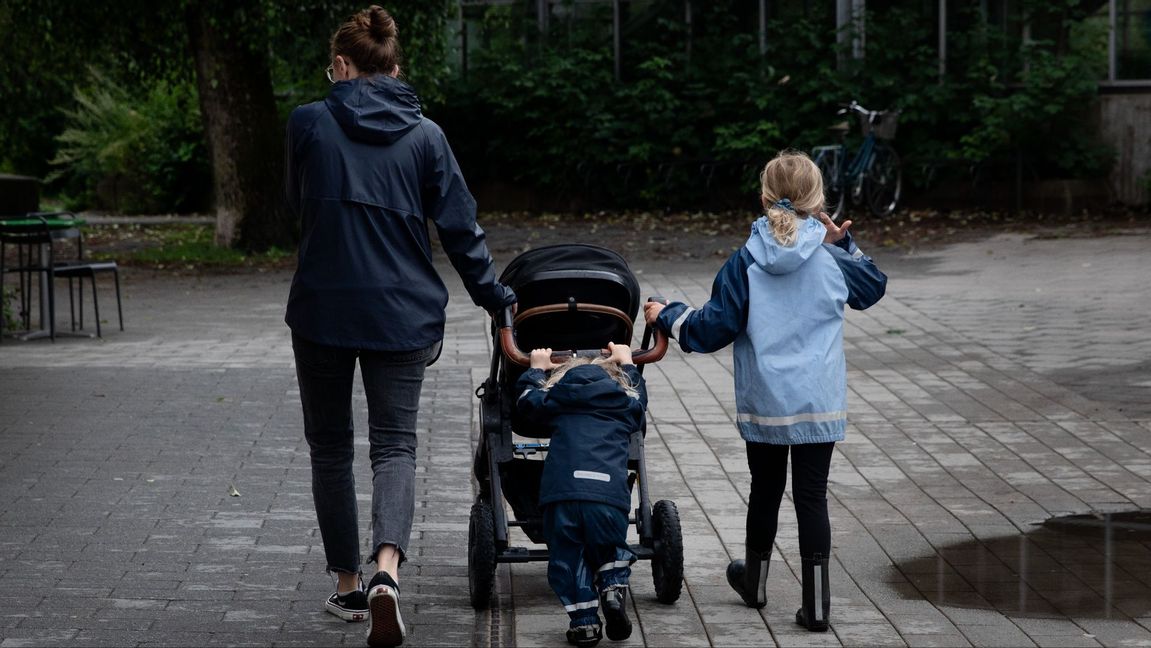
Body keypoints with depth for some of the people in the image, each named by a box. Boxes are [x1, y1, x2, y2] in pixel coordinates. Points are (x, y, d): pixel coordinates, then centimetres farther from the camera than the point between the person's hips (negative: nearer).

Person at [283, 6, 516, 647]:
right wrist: (496, 298, 11)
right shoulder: (425, 135, 0)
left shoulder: (309, 123, -3)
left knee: (330, 448, 14)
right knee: (395, 443, 3)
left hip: (323, 310, -1)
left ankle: (348, 586, 19)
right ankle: (387, 570, -22)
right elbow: (461, 227, 2)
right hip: (404, 312, 1)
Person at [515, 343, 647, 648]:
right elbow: (638, 394, 47)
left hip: (562, 496, -1)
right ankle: (613, 587, -3)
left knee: (568, 558, 13)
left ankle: (584, 621, 2)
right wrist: (626, 363, 64)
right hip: (611, 497, 1)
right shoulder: (626, 405, 23)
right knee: (611, 551, 24)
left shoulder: (555, 399, 19)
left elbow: (527, 398, 40)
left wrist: (537, 369, 57)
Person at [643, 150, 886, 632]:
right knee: (811, 497, 2)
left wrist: (666, 317, 9)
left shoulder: (745, 262, -7)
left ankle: (754, 581, 37)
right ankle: (815, 604, 0)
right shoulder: (831, 260, -4)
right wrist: (844, 244, 18)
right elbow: (873, 287, 17)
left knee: (765, 490, 18)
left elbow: (713, 328, -6)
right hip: (820, 404, 0)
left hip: (763, 403, 0)